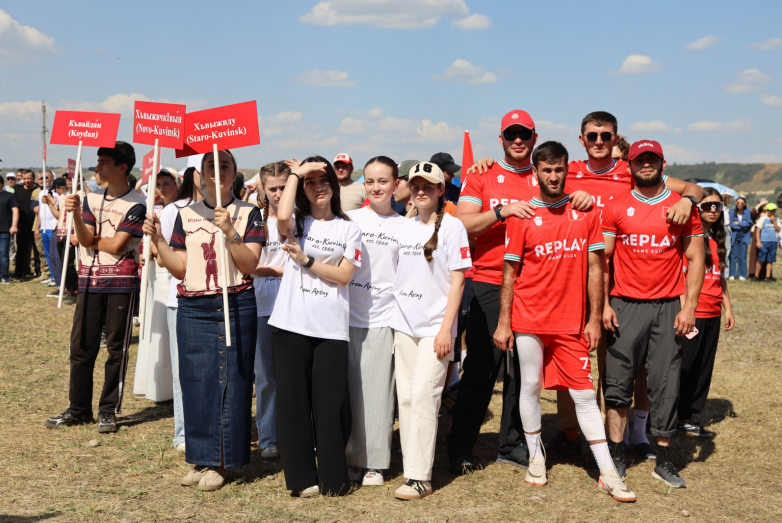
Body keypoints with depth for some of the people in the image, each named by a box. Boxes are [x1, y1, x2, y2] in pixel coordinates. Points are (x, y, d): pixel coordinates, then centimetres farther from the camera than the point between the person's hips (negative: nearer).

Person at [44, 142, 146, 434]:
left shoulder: (135, 205, -7)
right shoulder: (91, 199, 10)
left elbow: (116, 245, -13)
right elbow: (85, 238, -2)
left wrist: (90, 239, 0)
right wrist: (76, 214, -18)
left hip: (121, 283, -5)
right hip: (90, 281, 5)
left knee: (116, 348, 3)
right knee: (81, 346, 5)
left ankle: (108, 410, 11)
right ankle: (78, 409, 16)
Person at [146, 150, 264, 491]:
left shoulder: (248, 213, 3)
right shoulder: (186, 215, 10)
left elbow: (249, 264, -7)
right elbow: (180, 269, 8)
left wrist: (230, 231, -20)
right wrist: (157, 239, -3)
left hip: (235, 306, -2)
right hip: (193, 309, 3)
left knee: (231, 382, -1)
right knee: (197, 382, 4)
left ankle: (220, 462, 9)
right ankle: (201, 459, 17)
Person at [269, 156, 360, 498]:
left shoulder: (349, 229, 10)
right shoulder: (297, 223, 9)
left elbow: (343, 276, 0)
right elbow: (282, 216, -17)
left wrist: (306, 260, -8)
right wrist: (295, 173, -6)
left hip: (330, 328, 0)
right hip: (291, 324, 0)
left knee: (331, 402, 0)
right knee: (293, 399, 2)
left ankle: (333, 478, 14)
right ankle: (302, 477, 14)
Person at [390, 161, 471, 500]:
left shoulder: (451, 226, -3)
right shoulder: (404, 228, 13)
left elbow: (457, 281, -7)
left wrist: (446, 329, -13)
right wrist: (394, 318, 12)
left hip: (434, 328, -5)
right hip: (403, 325, 6)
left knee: (423, 396, -10)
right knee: (405, 396, 5)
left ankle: (420, 478, -6)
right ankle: (412, 468, 14)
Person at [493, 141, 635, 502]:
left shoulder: (586, 211, 2)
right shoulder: (522, 216, -1)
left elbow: (595, 267, 3)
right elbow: (510, 272, 1)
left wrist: (595, 319, 0)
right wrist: (503, 322, -2)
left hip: (572, 321, 1)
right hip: (529, 319, 0)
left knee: (584, 393, 2)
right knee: (530, 385, 8)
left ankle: (607, 472, 6)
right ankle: (536, 458, 25)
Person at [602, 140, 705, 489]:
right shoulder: (616, 208, 3)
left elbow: (695, 260, 4)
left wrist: (689, 307, -4)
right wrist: (603, 304, -5)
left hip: (668, 307, 1)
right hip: (625, 305, 0)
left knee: (665, 385, 3)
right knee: (618, 384, 1)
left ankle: (663, 461, 14)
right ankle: (616, 457, 12)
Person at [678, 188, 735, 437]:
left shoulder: (717, 239, 14)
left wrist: (727, 307, 18)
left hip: (712, 314, 8)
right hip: (692, 313, -7)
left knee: (704, 367, 10)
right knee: (685, 367, -1)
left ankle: (689, 414, 18)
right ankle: (681, 418, 10)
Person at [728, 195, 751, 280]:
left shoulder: (748, 212, 2)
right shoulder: (732, 211, 4)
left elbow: (749, 223, -6)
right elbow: (731, 224, -2)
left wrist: (738, 223, -4)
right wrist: (743, 225, -7)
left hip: (744, 236, -1)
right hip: (734, 235, 1)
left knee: (742, 256, -1)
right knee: (733, 255, -1)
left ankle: (742, 275, 5)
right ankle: (732, 274, 4)